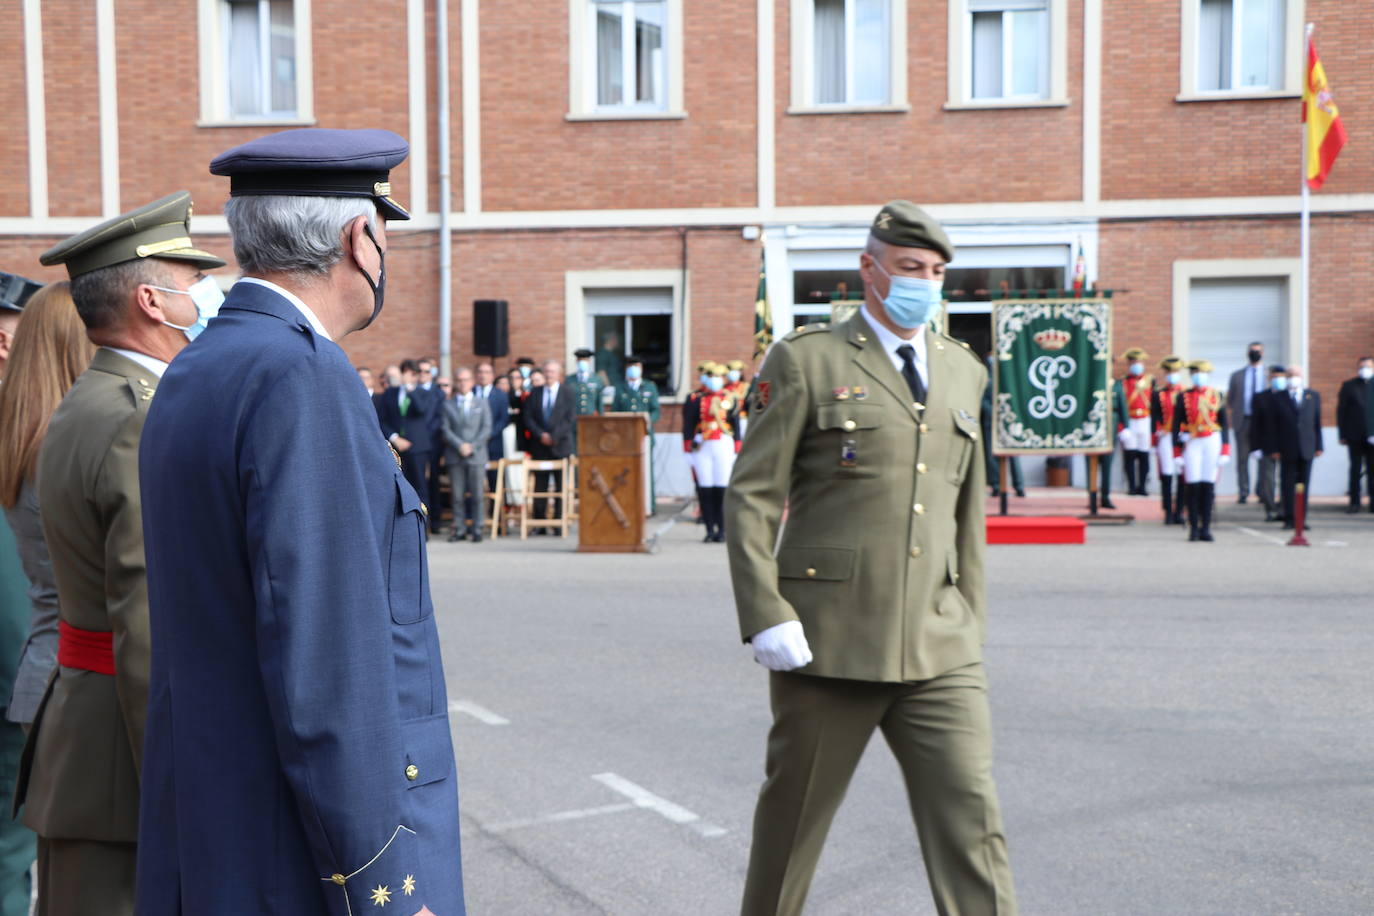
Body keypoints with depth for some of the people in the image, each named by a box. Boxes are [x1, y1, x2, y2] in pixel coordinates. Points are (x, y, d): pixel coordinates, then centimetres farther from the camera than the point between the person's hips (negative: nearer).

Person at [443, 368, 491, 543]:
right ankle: (459, 530, 5)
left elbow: (486, 429, 4)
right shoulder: (448, 404, 11)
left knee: (477, 495, -2)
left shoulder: (481, 402, 11)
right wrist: (460, 445, -11)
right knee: (458, 495, 0)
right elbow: (446, 429, 4)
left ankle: (477, 530, 3)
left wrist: (472, 446, -8)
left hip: (477, 455, 0)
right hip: (455, 456, 1)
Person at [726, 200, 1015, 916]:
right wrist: (765, 616, -13)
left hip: (939, 650, 4)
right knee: (794, 816, 10)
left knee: (969, 816, -4)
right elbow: (751, 497, -5)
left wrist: (972, 622, 17)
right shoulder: (805, 361, -1)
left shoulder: (963, 371, 15)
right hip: (827, 641, -3)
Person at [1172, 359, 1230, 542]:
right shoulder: (1183, 397, 5)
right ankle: (1194, 528, 2)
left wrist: (1225, 451, 2)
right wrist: (1177, 454, -1)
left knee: (1209, 485, 0)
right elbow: (1176, 426, 4)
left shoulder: (1216, 396, 8)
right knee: (1192, 485, -5)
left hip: (1212, 442, 1)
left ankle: (1206, 528, 7)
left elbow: (1224, 425, 9)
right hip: (1191, 443, -1)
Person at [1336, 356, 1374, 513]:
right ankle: (1354, 502, 7)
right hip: (1355, 436, -1)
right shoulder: (1348, 386, 6)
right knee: (1355, 469, 2)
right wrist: (1343, 434, -3)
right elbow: (1341, 411, 4)